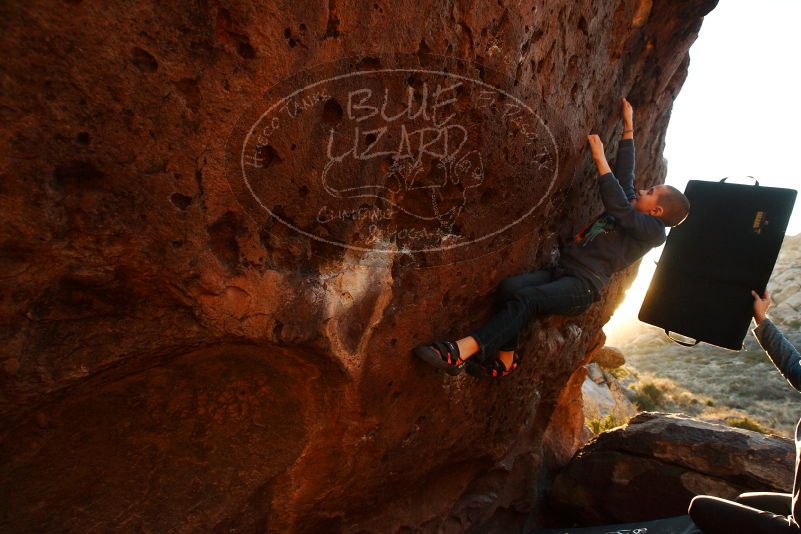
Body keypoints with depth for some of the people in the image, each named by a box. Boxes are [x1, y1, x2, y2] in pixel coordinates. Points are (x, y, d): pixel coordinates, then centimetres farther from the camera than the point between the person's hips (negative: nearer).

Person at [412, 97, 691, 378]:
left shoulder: (652, 230, 1)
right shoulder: (632, 207, 26)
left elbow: (617, 208, -14)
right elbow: (625, 174, 33)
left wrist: (600, 159, -10)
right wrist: (628, 128, 34)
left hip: (583, 286, -8)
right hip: (561, 271, 8)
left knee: (526, 299, -34)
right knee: (509, 287, -22)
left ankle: (462, 351, -44)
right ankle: (506, 357, -20)